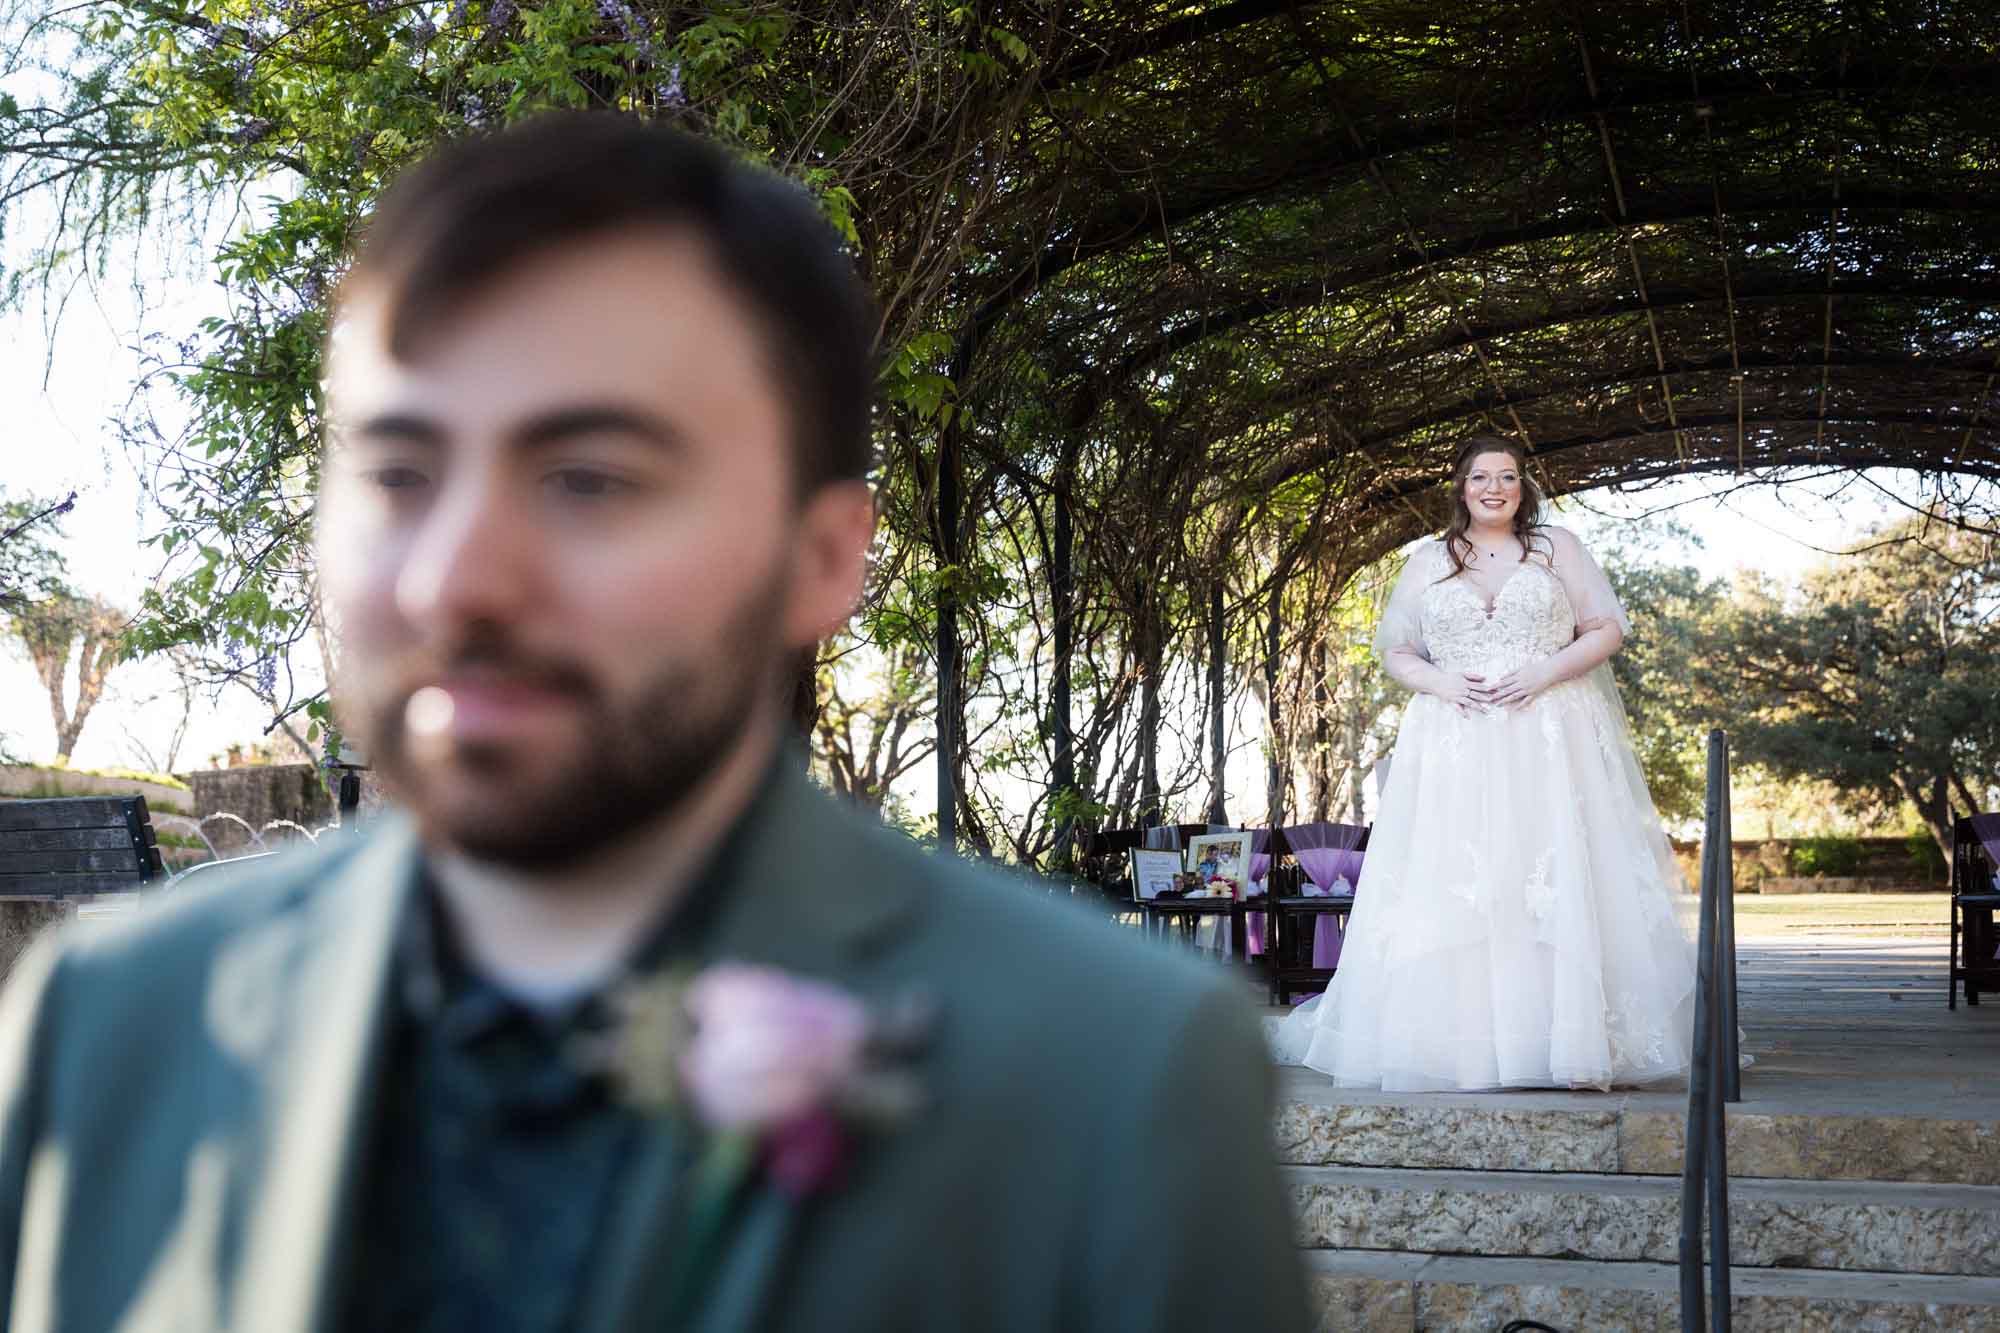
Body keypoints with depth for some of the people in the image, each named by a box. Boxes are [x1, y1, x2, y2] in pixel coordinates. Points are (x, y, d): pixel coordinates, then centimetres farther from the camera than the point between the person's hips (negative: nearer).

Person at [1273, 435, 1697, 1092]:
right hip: (1453, 748, 1)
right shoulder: (1428, 561, 14)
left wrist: (1546, 671, -9)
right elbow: (1395, 651, 15)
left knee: (1557, 885, -9)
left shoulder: (1557, 546, 11)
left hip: (1550, 742, -1)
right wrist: (1441, 682, -5)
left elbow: (1607, 629, 8)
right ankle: (1457, 1040, -4)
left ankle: (1564, 1040, -6)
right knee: (1448, 891, -6)